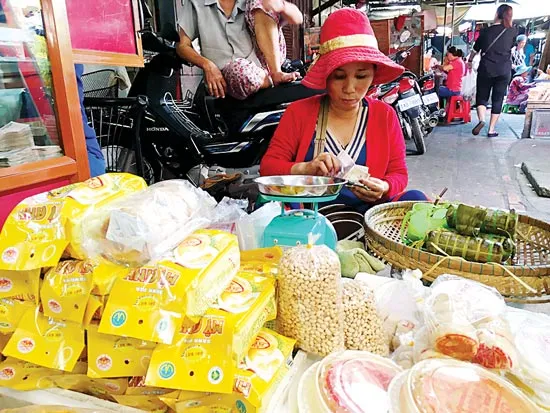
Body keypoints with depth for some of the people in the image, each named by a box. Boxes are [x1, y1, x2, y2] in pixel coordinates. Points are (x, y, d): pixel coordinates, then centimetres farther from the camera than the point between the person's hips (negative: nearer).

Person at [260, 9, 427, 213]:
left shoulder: (385, 115, 6)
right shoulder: (299, 111, 2)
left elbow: (399, 173, 9)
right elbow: (267, 166, -2)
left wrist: (385, 188, -15)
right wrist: (305, 168, -22)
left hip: (366, 211, 2)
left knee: (414, 198, -25)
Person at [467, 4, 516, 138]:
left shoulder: (486, 31, 0)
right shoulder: (512, 32, 1)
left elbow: (475, 49, 12)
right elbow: (512, 48, 17)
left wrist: (470, 60, 29)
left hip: (486, 69, -1)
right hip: (504, 71, 1)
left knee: (482, 97, 9)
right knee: (498, 100, 7)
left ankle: (481, 120, -19)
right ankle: (491, 130, 7)